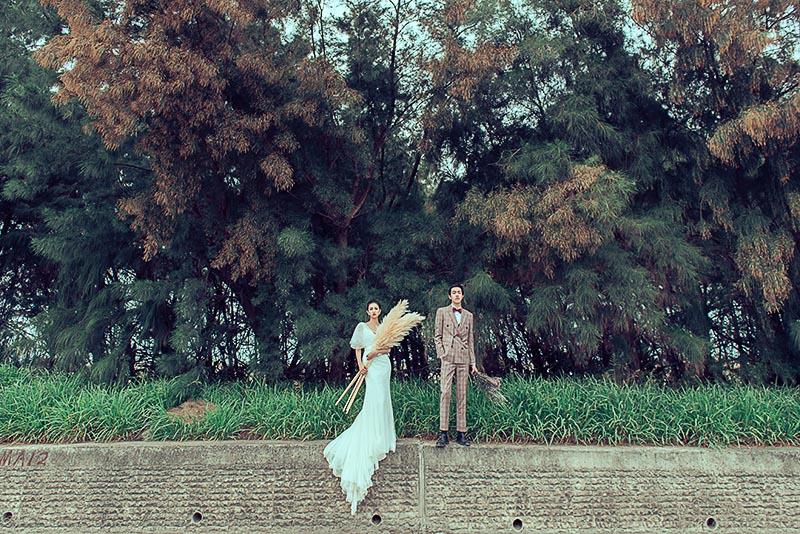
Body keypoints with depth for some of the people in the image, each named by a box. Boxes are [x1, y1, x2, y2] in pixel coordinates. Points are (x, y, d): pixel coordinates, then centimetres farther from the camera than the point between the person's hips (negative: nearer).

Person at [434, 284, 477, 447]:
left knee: (462, 395, 3)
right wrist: (441, 354, -6)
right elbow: (437, 335, 5)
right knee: (445, 392, -10)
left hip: (463, 358, 3)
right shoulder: (442, 312, 8)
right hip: (448, 357, -3)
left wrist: (473, 362, 11)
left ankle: (461, 433, 6)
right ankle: (443, 433, -8)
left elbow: (471, 340, 16)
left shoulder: (468, 315, 16)